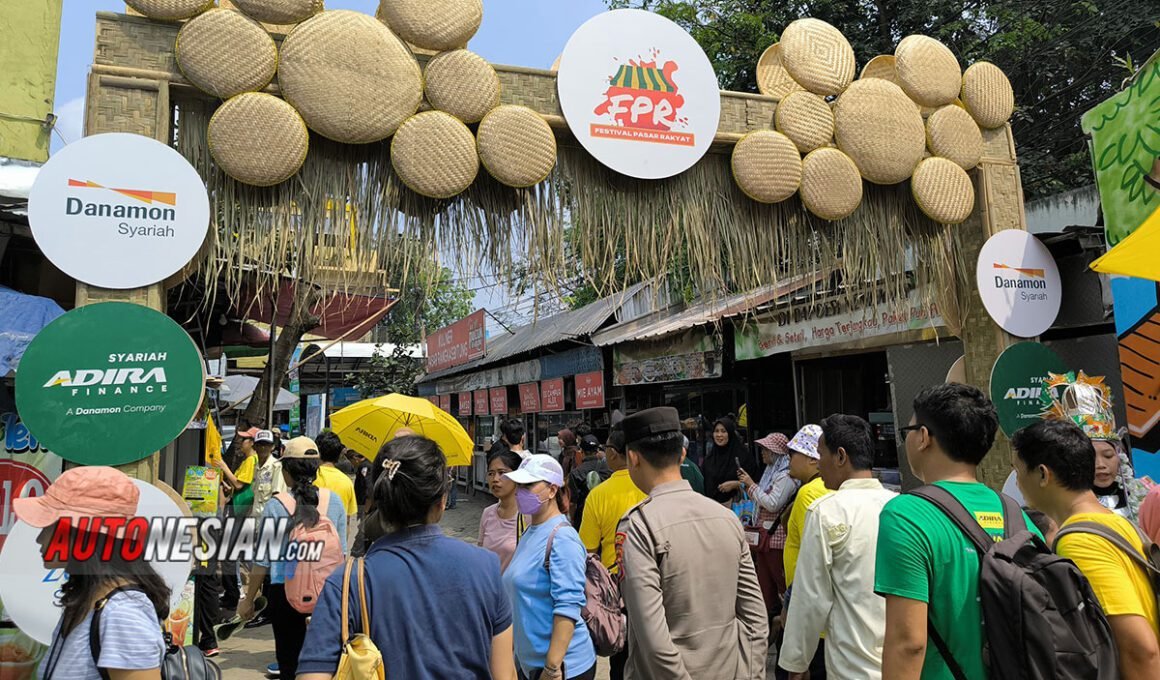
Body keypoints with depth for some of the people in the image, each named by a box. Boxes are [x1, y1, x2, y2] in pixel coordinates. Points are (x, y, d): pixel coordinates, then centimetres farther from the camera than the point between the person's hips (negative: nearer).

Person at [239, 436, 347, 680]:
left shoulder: (275, 506, -9)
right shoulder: (333, 500, -2)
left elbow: (262, 560, -5)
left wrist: (248, 600, 7)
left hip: (285, 591, -2)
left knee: (289, 658, 11)